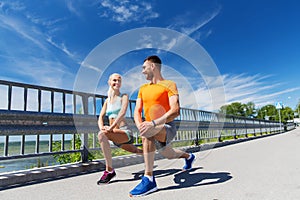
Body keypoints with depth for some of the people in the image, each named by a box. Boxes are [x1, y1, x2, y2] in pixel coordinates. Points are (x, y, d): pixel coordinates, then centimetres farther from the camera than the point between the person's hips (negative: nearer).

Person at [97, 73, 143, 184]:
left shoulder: (124, 97, -2)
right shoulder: (107, 101, 14)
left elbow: (122, 113, -19)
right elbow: (101, 117, 6)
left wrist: (110, 128, -30)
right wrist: (101, 127, -17)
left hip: (125, 132, -6)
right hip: (116, 135, 6)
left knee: (102, 135, -32)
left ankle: (109, 170, -25)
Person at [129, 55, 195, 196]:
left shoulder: (169, 85, -9)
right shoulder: (143, 88, 11)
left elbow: (175, 111, -23)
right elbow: (137, 111, 4)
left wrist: (153, 123, -36)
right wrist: (139, 125, -19)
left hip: (167, 128, -7)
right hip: (152, 129, 8)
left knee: (147, 133, -38)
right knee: (169, 155, 27)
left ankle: (149, 180, -30)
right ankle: (189, 157, 60)